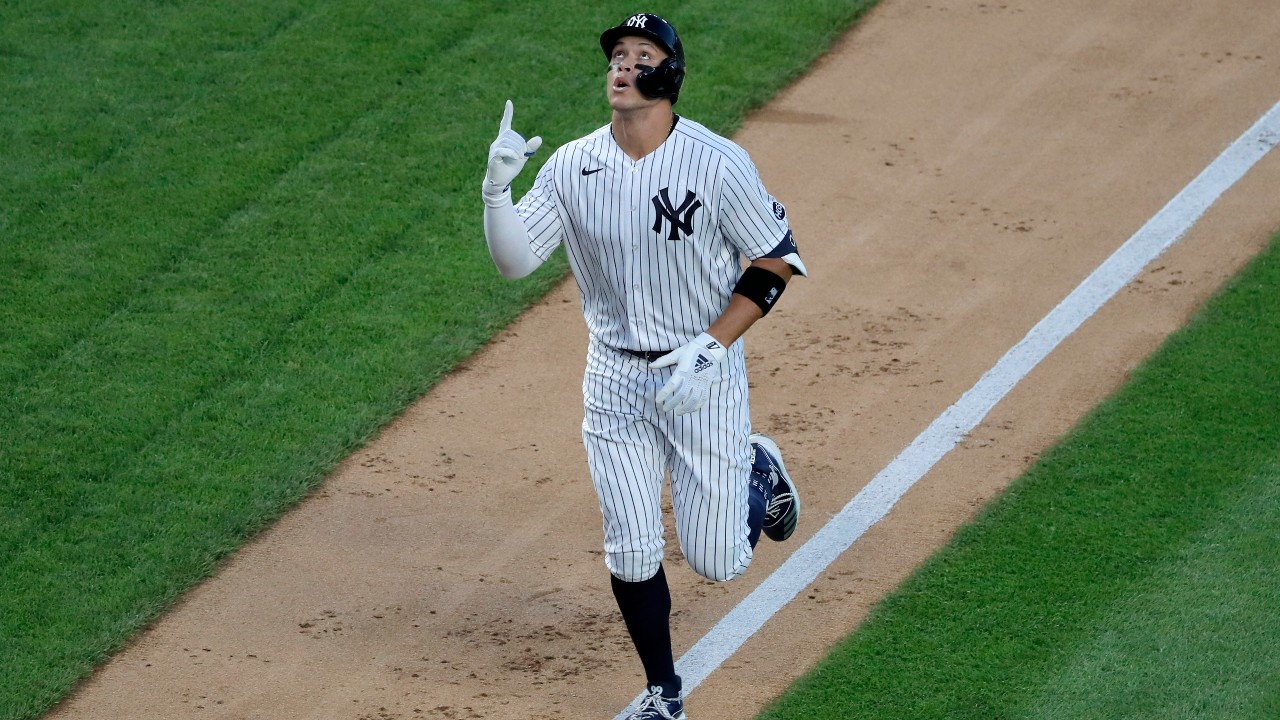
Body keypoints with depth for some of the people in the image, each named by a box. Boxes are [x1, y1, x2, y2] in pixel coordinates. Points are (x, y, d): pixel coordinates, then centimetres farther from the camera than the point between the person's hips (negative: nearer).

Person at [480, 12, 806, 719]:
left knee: (716, 560, 3)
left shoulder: (717, 163, -16)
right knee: (631, 554, 2)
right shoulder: (572, 166, -5)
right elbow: (514, 261, -6)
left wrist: (710, 347, -18)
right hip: (615, 376, 3)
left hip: (705, 376, -3)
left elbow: (776, 258, -10)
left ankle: (759, 471, 35)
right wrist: (497, 187, -24)